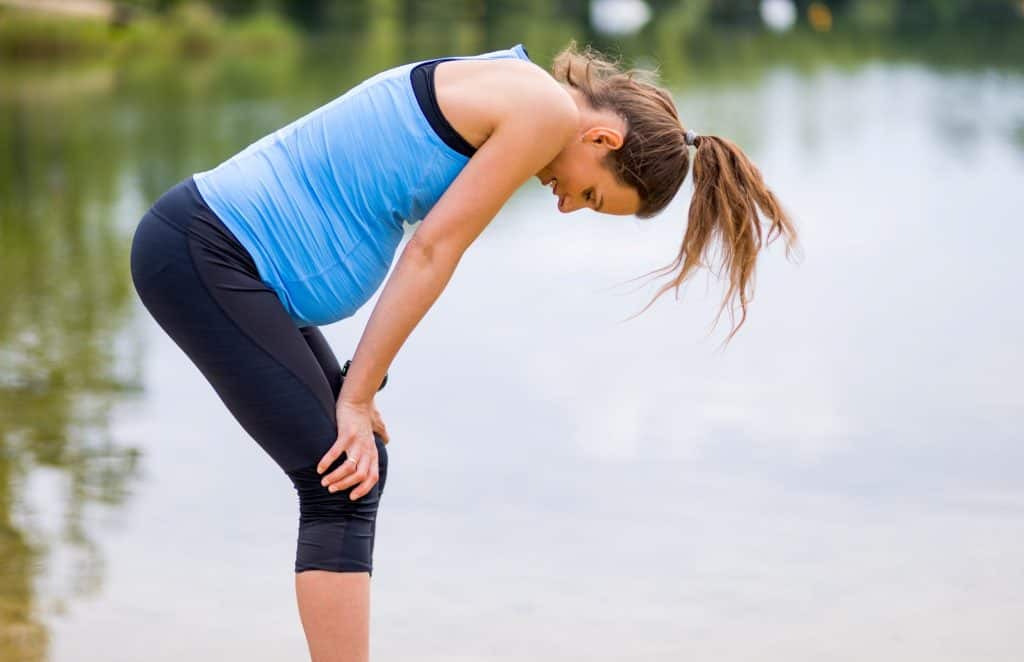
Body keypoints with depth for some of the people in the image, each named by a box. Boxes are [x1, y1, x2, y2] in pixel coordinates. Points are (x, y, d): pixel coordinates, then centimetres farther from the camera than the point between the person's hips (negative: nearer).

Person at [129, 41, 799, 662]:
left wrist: (356, 393, 9)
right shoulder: (549, 109, -12)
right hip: (203, 251, -10)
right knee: (340, 484, -10)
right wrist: (357, 396, -6)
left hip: (226, 252, 10)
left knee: (357, 466, 14)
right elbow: (433, 251, -12)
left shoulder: (505, 98, 17)